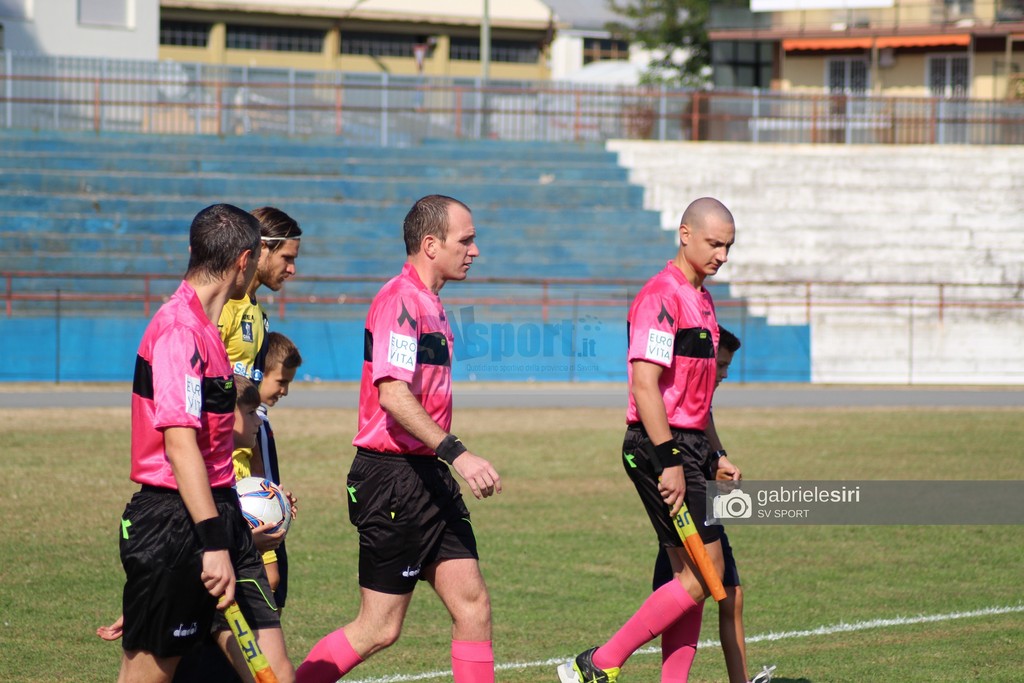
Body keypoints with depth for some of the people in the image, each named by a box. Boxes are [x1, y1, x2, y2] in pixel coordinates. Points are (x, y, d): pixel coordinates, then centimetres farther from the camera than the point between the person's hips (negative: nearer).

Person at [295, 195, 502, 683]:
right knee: (379, 629, -4)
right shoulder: (401, 300, -15)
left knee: (472, 605, 3)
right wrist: (455, 453, -31)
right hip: (393, 477, -10)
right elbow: (392, 395, -26)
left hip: (428, 478, 10)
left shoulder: (429, 304, 17)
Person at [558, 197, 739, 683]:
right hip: (661, 446, -10)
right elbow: (644, 383, -22)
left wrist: (711, 455, 24)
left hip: (684, 448, 10)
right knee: (703, 574, -11)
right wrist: (668, 461, -25)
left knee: (691, 577, 7)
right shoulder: (661, 296, -14)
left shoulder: (701, 300, 17)